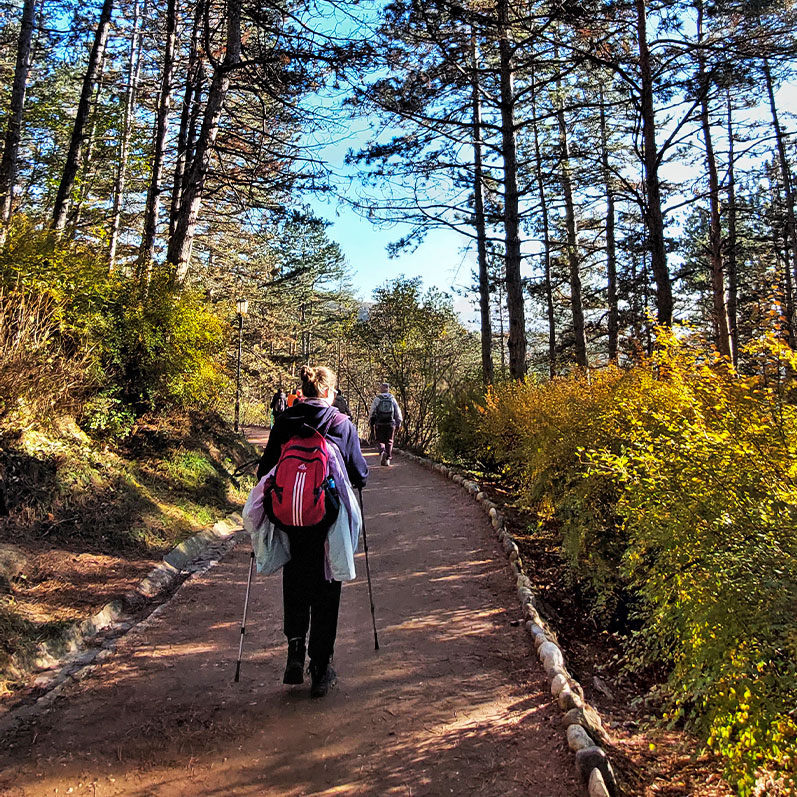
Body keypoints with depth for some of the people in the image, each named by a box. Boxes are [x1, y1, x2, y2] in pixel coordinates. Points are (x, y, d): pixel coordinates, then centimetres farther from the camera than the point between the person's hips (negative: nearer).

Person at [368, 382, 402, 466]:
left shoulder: (377, 399, 0)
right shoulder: (392, 399, 6)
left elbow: (372, 412, 0)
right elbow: (398, 413, 7)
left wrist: (371, 423, 9)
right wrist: (398, 423, 14)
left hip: (379, 424, -1)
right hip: (391, 424, 1)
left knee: (381, 440, 9)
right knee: (389, 441, 9)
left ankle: (382, 451, -20)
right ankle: (387, 459, 6)